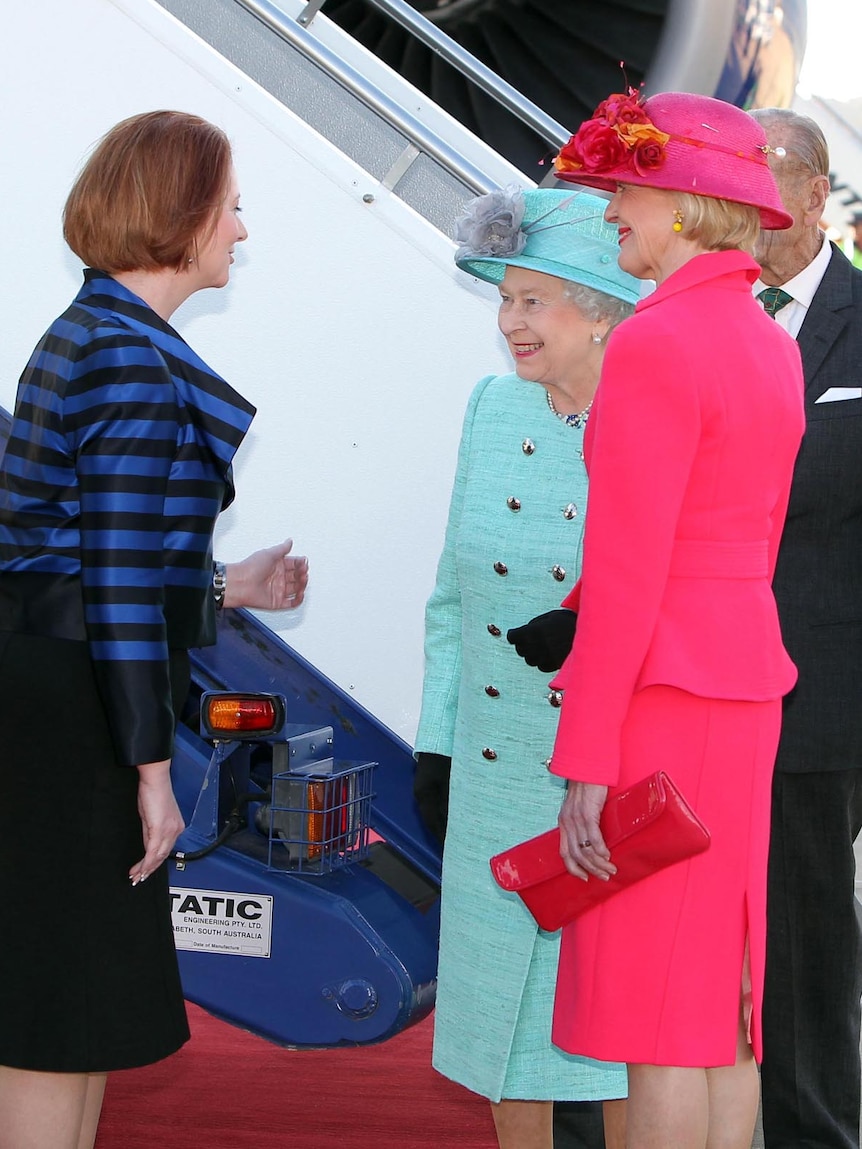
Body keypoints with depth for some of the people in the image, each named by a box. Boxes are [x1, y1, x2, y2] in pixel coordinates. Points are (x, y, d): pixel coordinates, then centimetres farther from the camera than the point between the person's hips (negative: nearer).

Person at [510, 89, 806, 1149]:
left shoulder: (655, 346, -15)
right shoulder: (771, 348, 12)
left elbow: (626, 572, -19)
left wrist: (586, 764, -17)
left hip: (661, 699, -9)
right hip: (744, 680, 9)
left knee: (656, 1018, -2)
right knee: (719, 1002, 14)